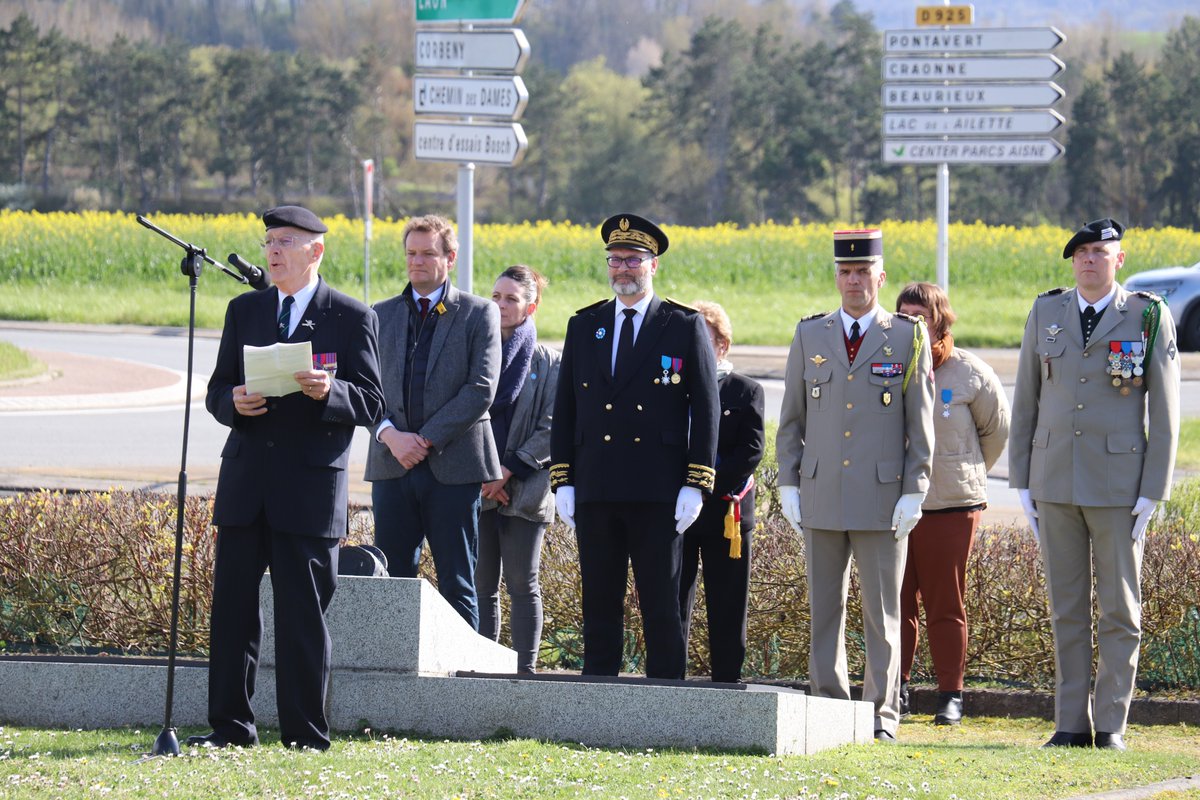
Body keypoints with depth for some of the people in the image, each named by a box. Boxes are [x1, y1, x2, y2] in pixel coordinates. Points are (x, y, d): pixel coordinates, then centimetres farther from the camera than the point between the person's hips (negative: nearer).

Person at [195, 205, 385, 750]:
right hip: (246, 481, 4)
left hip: (311, 485, -4)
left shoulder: (352, 318, 2)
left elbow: (370, 404, -2)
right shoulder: (244, 311, 14)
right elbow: (216, 392, 14)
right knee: (232, 603, 4)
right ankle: (230, 726, 11)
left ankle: (306, 736, 4)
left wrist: (329, 391, -22)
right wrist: (232, 403, -10)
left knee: (303, 613, -2)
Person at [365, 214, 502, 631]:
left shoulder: (478, 314, 3)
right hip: (392, 465, 3)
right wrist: (389, 433, -11)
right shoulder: (382, 315, 14)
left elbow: (481, 389, -7)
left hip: (452, 466, -3)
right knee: (391, 582, 2)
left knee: (457, 586, 0)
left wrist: (427, 439, -12)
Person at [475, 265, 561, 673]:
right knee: (481, 585, 2)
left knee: (523, 585, -1)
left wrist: (509, 470, -12)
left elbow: (552, 429, -3)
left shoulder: (548, 363, 3)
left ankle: (524, 669, 2)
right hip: (476, 489, 2)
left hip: (525, 490, -2)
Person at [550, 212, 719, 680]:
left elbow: (706, 410, 1)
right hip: (596, 493, 3)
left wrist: (695, 486, -6)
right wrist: (563, 481, 6)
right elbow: (565, 409, 14)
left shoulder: (685, 327, 3)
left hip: (658, 495, -3)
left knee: (661, 606, -2)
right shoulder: (584, 327, 13)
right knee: (599, 605, 5)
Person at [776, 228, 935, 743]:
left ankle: (881, 714, 3)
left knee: (882, 612, -1)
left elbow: (921, 424, 2)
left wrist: (915, 491, -5)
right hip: (822, 497, 3)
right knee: (824, 608, 4)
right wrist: (788, 485, 5)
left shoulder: (909, 338, 3)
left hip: (882, 499, -3)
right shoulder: (810, 336, 10)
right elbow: (791, 419, 12)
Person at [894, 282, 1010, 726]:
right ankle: (896, 689, 13)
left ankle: (951, 695, 9)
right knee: (896, 602, 4)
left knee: (946, 606, 2)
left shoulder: (970, 373, -2)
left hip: (952, 505, -2)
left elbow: (996, 430, 12)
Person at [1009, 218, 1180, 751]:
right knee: (1066, 608, 6)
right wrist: (1022, 484, 6)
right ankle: (1071, 724, 10)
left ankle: (1112, 725, 5)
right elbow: (1025, 403, 11)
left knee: (1119, 609, 1)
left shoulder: (1149, 318, -2)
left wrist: (1153, 493, -8)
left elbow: (1164, 415, -2)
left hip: (1118, 485, -3)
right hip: (1056, 482, 3)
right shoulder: (1046, 314, 7)